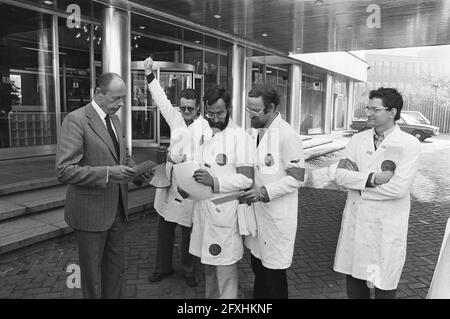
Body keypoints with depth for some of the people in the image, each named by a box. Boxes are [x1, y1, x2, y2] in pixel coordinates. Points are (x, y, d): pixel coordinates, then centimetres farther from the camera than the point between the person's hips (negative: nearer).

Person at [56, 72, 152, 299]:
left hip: (117, 210, 7)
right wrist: (107, 173, -28)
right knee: (92, 275, 12)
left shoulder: (115, 120, 9)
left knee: (116, 270, 19)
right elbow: (64, 171, -21)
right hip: (91, 212, -7)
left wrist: (137, 172, -2)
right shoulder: (76, 120, -15)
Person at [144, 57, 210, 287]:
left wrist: (184, 160, -26)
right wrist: (149, 75, 3)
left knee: (188, 231, 11)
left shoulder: (205, 128, -12)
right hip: (169, 183, 5)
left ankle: (188, 270, 31)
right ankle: (163, 267, 35)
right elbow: (161, 100, 8)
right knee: (164, 229, 16)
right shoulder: (176, 118, 5)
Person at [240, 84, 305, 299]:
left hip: (277, 216, -7)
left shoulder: (287, 135, -18)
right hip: (256, 211, 8)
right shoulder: (255, 131, 7)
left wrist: (263, 192, -22)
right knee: (258, 268, 20)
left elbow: (297, 178, -18)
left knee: (274, 273, 6)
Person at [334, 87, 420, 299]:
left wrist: (356, 179, -12)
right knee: (354, 278, 17)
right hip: (355, 223, 4)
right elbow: (340, 176, -6)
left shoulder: (409, 145, -9)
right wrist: (373, 178, -20)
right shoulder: (357, 139, 3)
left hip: (386, 227, -4)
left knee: (384, 285, 11)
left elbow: (398, 188, -20)